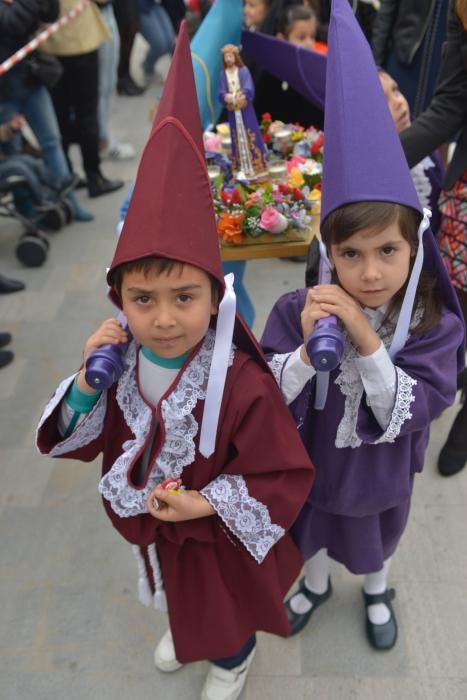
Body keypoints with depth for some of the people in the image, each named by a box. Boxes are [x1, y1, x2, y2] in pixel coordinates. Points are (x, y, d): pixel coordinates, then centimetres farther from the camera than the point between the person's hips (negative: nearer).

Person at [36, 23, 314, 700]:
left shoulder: (242, 384, -36)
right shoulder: (122, 361, -20)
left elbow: (285, 478, -24)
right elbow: (77, 439, -10)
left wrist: (211, 504, -33)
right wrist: (88, 381, -28)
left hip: (219, 539, -4)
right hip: (150, 529, 5)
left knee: (224, 613, 28)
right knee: (182, 600, 36)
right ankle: (186, 633, 71)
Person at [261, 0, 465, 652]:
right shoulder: (298, 310, -27)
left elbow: (410, 413, -30)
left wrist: (366, 341, -43)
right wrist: (308, 351, -44)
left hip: (380, 473, 0)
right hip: (312, 464, 0)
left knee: (377, 540, 31)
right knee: (313, 534, 30)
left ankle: (376, 592, 65)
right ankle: (316, 586, 64)